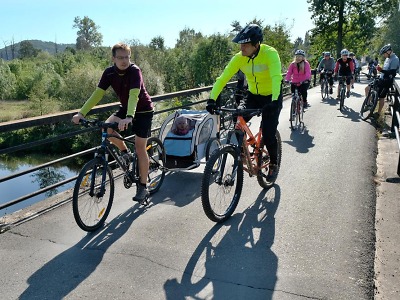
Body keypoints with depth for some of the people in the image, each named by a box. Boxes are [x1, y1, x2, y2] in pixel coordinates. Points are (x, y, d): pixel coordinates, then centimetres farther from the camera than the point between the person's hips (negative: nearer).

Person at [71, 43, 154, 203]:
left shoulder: (134, 71, -26)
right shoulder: (109, 72, -12)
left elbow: (134, 95, -39)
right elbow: (97, 94, -16)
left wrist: (129, 117, -54)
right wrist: (81, 113, -26)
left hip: (143, 110, -5)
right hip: (125, 107, 5)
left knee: (140, 146, -9)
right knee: (107, 128, -21)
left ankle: (143, 187, 3)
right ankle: (125, 152, 7)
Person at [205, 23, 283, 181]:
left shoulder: (270, 53, -26)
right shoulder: (239, 58, -14)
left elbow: (276, 77, -39)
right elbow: (223, 78, -19)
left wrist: (275, 101, -54)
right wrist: (212, 99, -31)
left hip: (271, 97, -4)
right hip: (253, 95, 4)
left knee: (268, 135, -12)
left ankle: (274, 164, 17)